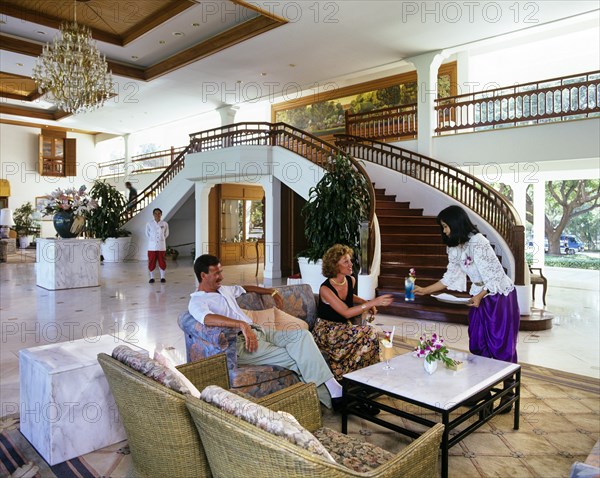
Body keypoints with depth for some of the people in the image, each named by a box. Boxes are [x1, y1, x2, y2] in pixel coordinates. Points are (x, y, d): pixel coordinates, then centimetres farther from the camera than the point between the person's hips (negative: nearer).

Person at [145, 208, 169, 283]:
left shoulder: (165, 224, -2)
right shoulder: (149, 224, -4)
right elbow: (147, 234, 12)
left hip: (162, 247, 0)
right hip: (152, 247, 0)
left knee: (162, 262, 5)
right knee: (151, 263, 5)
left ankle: (162, 277, 17)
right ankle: (152, 277, 17)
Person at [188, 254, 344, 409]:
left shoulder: (223, 290, 21)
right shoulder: (197, 302, -6)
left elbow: (244, 288, 41)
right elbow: (208, 318, -29)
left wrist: (271, 291, 37)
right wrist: (242, 325, -40)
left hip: (258, 331, 8)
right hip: (241, 343, -8)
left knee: (301, 334, -15)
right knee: (295, 359, -21)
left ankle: (332, 387, -18)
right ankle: (328, 397, -11)